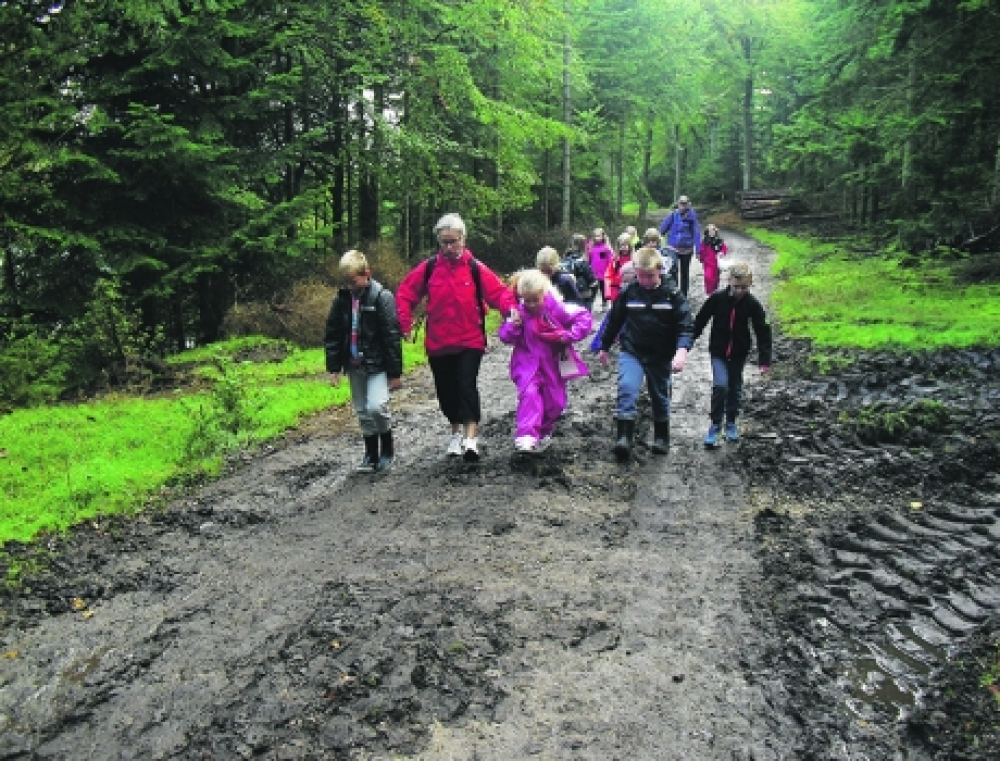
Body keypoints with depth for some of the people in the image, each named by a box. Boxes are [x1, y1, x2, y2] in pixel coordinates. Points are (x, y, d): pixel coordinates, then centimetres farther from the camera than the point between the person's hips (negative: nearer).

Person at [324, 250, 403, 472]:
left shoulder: (382, 297, -12)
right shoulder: (342, 298, 4)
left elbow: (392, 336, -12)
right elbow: (332, 334, 10)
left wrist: (395, 372, -12)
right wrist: (333, 367, 5)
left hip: (377, 365, -5)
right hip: (354, 366, 5)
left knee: (376, 406, -17)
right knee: (362, 412, 11)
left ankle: (387, 448, 8)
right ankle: (371, 455, 24)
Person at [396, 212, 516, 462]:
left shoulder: (475, 268, -4)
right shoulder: (428, 268, 0)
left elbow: (499, 291, -7)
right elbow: (405, 293, 7)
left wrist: (510, 307, -26)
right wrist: (405, 322, -2)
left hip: (470, 341, -3)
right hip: (438, 343, 3)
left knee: (467, 386, -14)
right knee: (446, 390, 13)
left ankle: (470, 439, -12)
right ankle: (456, 432, 35)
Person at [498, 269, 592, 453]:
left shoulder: (557, 308, -11)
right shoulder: (519, 312, -7)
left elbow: (584, 317, -7)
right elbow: (505, 336, -2)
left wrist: (570, 335, -19)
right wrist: (513, 325, -22)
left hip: (553, 363, 1)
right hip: (528, 363, -1)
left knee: (555, 402, 9)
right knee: (529, 393, -26)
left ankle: (544, 432, 35)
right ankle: (526, 435, -33)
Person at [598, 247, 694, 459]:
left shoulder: (672, 294, -10)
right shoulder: (628, 292, -6)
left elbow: (686, 324, -13)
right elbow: (614, 321, 7)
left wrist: (681, 350, -30)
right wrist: (604, 347, 15)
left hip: (661, 356, 0)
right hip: (631, 352, 0)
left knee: (660, 398, 14)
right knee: (627, 388, -23)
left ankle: (661, 438, 34)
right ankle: (624, 437, -22)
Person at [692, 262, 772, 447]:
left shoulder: (752, 305, -11)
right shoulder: (717, 298, -13)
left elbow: (763, 332, -6)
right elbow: (700, 320, -2)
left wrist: (764, 360, -11)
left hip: (739, 354, 2)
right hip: (718, 352, -2)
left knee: (735, 388, 13)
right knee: (720, 385, -17)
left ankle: (731, 423, 32)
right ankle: (715, 425, -3)